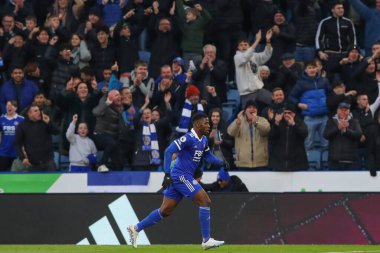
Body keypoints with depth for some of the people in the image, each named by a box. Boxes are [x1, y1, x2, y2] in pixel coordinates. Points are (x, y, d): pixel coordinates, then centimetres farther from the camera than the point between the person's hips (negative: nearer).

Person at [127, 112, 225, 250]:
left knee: (165, 211, 11)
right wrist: (167, 174, -25)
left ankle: (136, 228, 19)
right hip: (181, 176, -9)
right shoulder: (188, 138, -17)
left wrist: (221, 162, 10)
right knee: (205, 201, -11)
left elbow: (208, 156, 28)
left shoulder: (203, 140, 12)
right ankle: (206, 240, -7)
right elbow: (169, 151, -22)